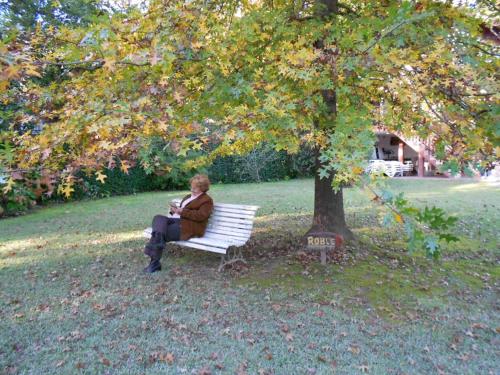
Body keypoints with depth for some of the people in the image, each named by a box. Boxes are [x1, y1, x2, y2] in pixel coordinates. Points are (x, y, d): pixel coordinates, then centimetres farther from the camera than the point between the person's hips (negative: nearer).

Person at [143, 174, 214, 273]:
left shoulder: (207, 200, 2)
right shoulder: (188, 196, 29)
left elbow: (200, 216, -13)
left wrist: (182, 211, -15)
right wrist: (175, 210, 2)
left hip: (188, 227, -8)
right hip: (176, 220, 8)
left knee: (164, 233, -25)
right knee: (158, 218, -21)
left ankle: (155, 262, -22)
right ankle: (158, 241, -41)